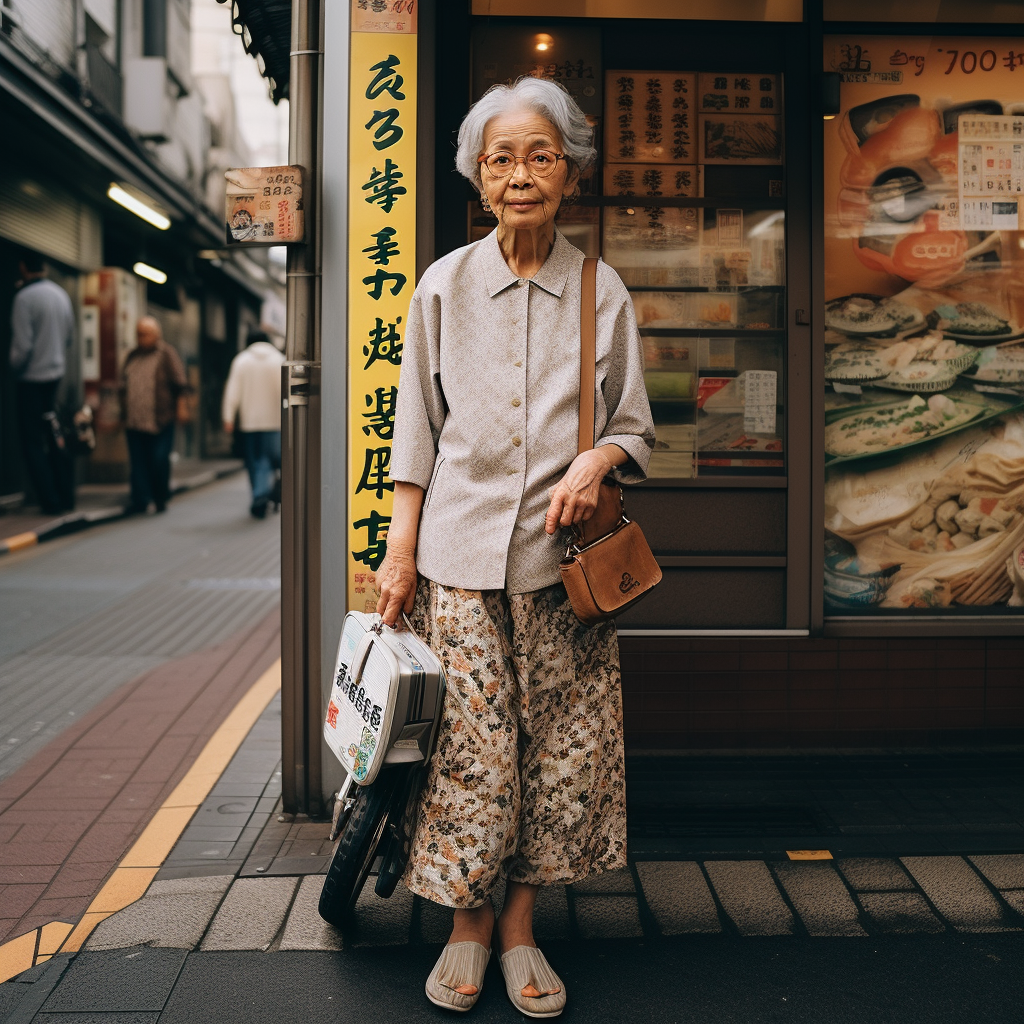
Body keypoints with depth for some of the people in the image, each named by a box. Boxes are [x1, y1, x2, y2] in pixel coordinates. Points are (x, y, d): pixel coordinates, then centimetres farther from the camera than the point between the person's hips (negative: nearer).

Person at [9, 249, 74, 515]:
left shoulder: (25, 298, -17)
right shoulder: (61, 294, 5)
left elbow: (22, 345, -18)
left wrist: (15, 368, -2)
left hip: (32, 379, -7)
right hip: (57, 375, 7)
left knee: (33, 444, 0)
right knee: (53, 438, 18)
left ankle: (51, 503, -1)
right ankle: (65, 495, 20)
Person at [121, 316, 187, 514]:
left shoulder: (167, 355, -2)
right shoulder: (132, 356, 16)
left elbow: (179, 384, -3)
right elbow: (124, 384, 22)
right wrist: (124, 407, 13)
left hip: (160, 422, -5)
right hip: (134, 421, 5)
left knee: (159, 460, -5)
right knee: (138, 462, 4)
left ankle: (161, 498, 13)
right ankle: (140, 500, 9)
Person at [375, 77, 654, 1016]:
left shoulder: (602, 290, 6)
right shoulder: (444, 285, 5)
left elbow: (634, 426, 11)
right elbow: (417, 428, 7)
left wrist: (595, 462, -12)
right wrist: (402, 549, 2)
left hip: (561, 551, 1)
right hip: (460, 546, 0)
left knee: (561, 744, 2)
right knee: (470, 746, -1)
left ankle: (520, 926, 19)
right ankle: (469, 920, 18)